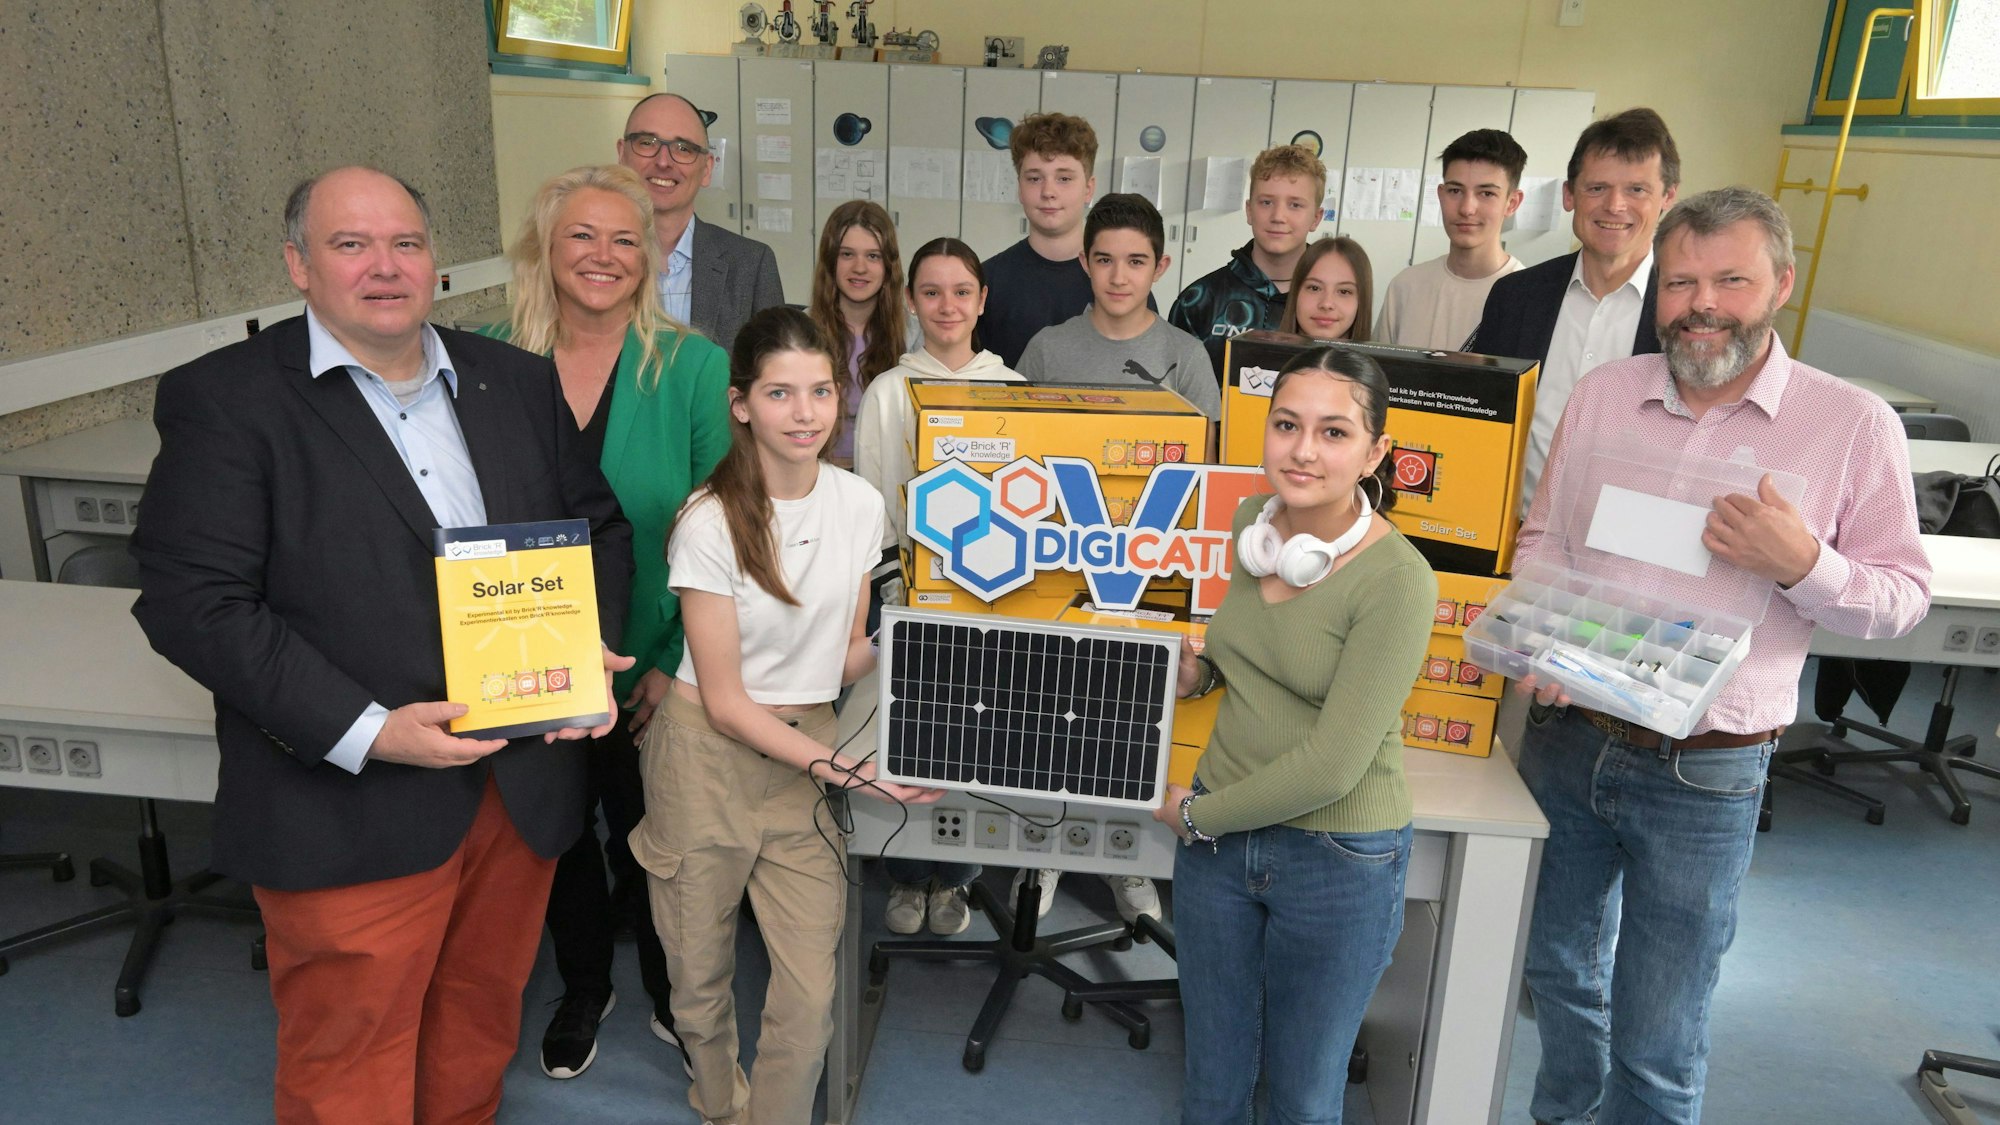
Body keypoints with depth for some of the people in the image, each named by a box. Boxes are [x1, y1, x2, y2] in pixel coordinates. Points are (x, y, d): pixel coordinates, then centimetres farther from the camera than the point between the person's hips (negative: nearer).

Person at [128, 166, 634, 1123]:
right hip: (350, 810, -4)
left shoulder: (517, 381, 8)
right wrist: (365, 733, -21)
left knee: (480, 1027, 22)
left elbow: (599, 528, 14)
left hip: (522, 783, 5)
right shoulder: (223, 400, -8)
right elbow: (192, 602, -14)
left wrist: (589, 648, -5)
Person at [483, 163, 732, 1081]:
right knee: (560, 834, 20)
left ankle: (667, 987, 44)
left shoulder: (693, 367, -11)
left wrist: (678, 662, -13)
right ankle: (583, 988, 47)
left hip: (650, 671, -1)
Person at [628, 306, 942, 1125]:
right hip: (709, 758, -3)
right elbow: (725, 701, -13)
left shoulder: (859, 504, -2)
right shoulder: (710, 523, -15)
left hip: (805, 754, 3)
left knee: (810, 997, 0)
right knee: (701, 985, 13)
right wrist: (845, 771, -19)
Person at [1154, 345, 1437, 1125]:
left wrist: (1196, 814, -11)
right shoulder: (1254, 521, -2)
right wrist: (1202, 669, -1)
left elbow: (1332, 764, -22)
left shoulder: (1396, 580, -22)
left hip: (1337, 858, -5)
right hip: (1218, 838, 5)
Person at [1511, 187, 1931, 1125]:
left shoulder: (1854, 426, -8)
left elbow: (1903, 595, -3)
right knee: (1558, 969, 23)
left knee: (1657, 1047, 6)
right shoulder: (1604, 393, 2)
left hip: (1703, 773, -4)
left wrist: (1803, 564, -23)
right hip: (1566, 736, 4)